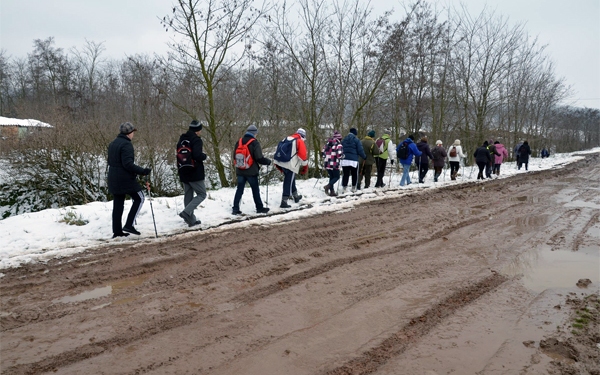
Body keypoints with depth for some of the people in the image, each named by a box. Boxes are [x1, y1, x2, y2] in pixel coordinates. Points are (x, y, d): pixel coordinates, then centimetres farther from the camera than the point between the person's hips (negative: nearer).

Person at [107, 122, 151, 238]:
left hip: (113, 180, 9)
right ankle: (129, 224, -2)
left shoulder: (113, 144, 14)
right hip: (125, 179, -9)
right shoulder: (126, 144, -15)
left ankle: (117, 231, 15)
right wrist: (142, 171, -21)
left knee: (118, 204, 12)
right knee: (139, 198, 5)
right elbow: (128, 164, -23)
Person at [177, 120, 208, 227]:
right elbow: (198, 155, -26)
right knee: (202, 194, 2)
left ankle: (191, 219, 17)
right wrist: (204, 156, -7)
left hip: (183, 173, 8)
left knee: (188, 195, 14)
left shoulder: (181, 139, 12)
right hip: (195, 173, -8)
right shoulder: (196, 140, -14)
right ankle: (187, 212, -16)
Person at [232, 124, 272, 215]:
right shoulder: (254, 143, -14)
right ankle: (260, 208, 17)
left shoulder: (239, 142, 4)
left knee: (239, 189, 10)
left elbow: (234, 156, 12)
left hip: (240, 171, 5)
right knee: (255, 190, 7)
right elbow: (259, 158, -16)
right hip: (251, 171, -5)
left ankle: (235, 208, 7)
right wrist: (268, 161, 0)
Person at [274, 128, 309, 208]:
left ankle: (295, 196, 39)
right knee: (288, 183, -3)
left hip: (281, 163, 8)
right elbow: (303, 155, -9)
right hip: (291, 165, -8)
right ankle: (284, 202, -4)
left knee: (291, 180, 24)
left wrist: (278, 165, 23)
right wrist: (305, 167, 3)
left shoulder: (287, 139, 18)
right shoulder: (300, 141, -3)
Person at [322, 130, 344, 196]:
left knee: (331, 177, 16)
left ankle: (331, 191, 13)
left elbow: (323, 152, 16)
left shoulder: (328, 143, 12)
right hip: (334, 164, -7)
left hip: (327, 163, 7)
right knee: (336, 177, 5)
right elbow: (339, 154, -19)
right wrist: (342, 156, 1)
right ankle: (328, 186, -19)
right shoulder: (339, 144, -9)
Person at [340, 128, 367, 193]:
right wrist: (364, 156, 10)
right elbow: (360, 150, -6)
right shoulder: (356, 140, -3)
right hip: (353, 160, -4)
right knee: (354, 175, 10)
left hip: (345, 160, 4)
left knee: (345, 175, 4)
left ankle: (344, 188, -3)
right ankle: (353, 188, 15)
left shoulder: (343, 140, 12)